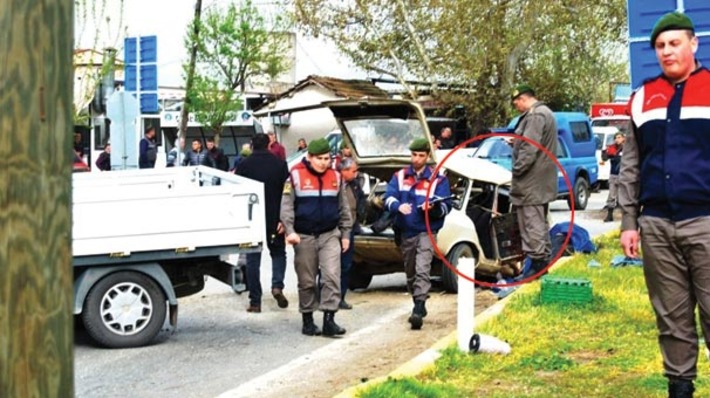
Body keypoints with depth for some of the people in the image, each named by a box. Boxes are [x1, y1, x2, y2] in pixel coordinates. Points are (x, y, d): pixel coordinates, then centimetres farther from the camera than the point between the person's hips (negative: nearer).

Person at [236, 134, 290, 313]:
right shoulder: (280, 164, -2)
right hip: (274, 219, 0)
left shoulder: (244, 165, -3)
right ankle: (277, 285, -7)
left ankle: (255, 301, 3)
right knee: (278, 252, 17)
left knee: (253, 259, 6)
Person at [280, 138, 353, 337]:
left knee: (332, 276, -10)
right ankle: (307, 320, 18)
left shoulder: (335, 177, 8)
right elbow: (286, 205, -5)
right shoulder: (296, 175, -4)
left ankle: (329, 319, -7)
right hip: (304, 236, -2)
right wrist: (290, 230, -16)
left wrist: (345, 233, 14)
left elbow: (343, 207, 16)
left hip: (330, 235, 2)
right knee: (307, 281, 6)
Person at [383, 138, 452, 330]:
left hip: (426, 231, -4)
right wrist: (398, 206, -26)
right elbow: (388, 198, -4)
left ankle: (418, 310, -24)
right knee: (410, 272, 14)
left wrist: (434, 208, -27)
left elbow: (446, 205, -5)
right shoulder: (399, 177, 9)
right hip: (406, 232, 4)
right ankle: (419, 305, 31)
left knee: (422, 270, -19)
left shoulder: (438, 179, 0)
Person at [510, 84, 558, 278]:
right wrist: (516, 143, 13)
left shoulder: (535, 116, -17)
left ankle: (536, 261, -8)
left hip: (532, 182, -11)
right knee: (540, 222, 17)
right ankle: (543, 259, 24)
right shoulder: (544, 113, 18)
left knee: (531, 222, -9)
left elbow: (530, 148, -23)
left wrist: (517, 170, -17)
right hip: (542, 181, 11)